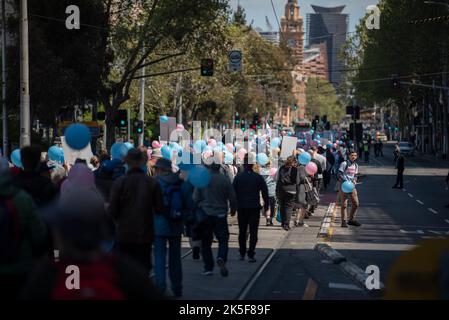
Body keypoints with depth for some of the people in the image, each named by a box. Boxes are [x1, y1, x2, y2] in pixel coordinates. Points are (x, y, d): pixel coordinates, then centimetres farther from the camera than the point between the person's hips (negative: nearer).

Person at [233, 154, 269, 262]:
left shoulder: (238, 177, -3)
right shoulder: (258, 177, -3)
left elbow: (233, 192, -1)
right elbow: (265, 192, 0)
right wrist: (266, 205, 10)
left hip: (241, 208, 1)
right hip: (254, 208, -1)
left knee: (242, 231, 14)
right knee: (253, 232, 0)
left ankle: (242, 253, 20)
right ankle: (251, 255, -8)